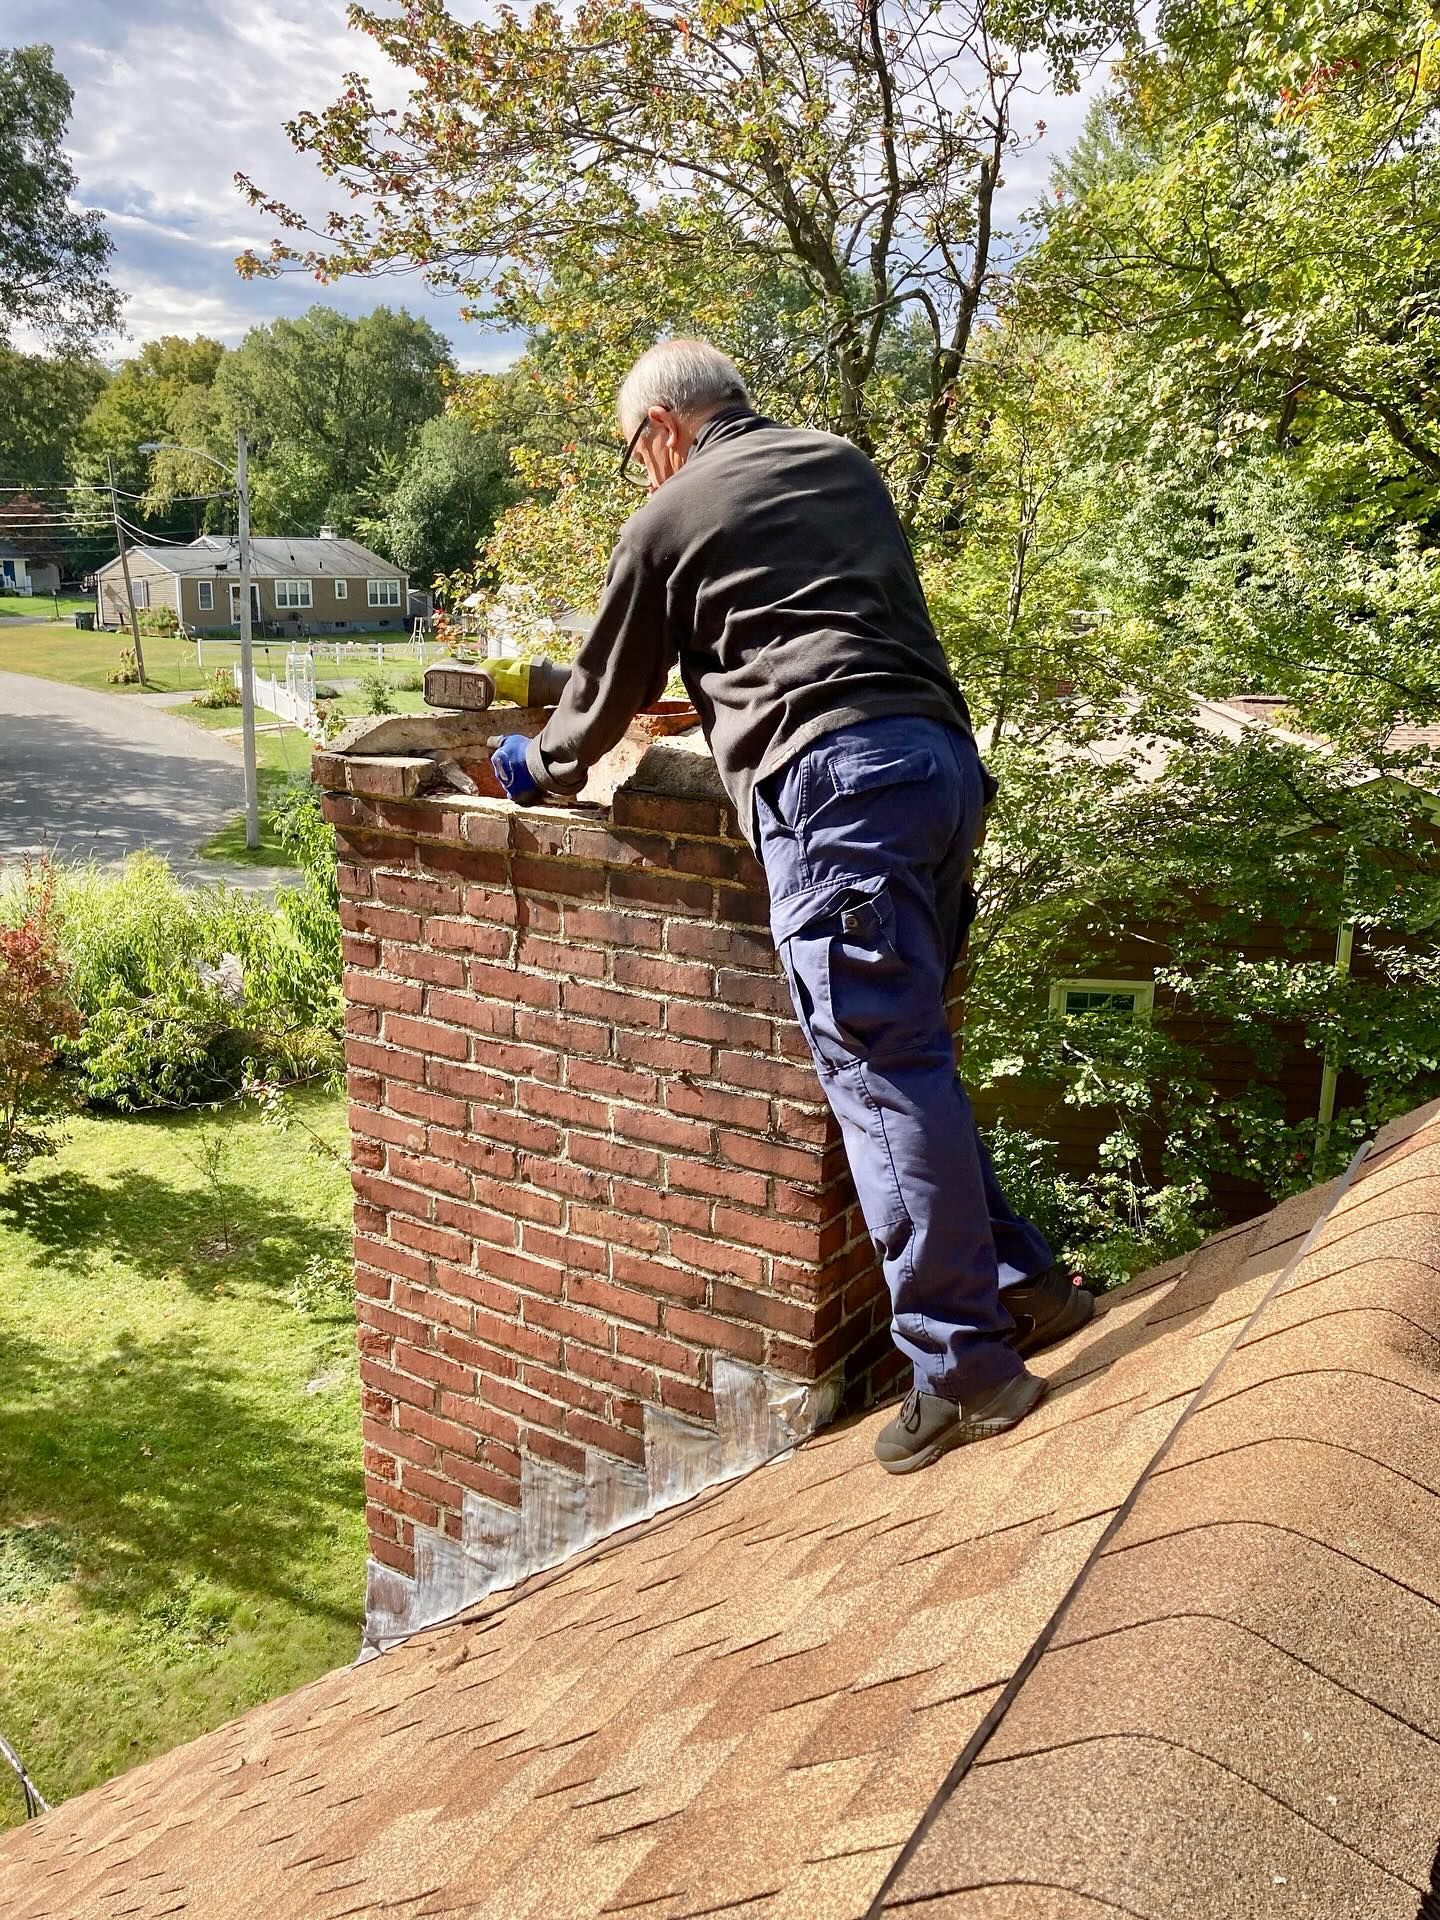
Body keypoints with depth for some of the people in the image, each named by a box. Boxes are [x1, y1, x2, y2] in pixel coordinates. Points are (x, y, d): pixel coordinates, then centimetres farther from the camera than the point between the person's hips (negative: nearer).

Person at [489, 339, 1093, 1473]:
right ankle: (1022, 1280, 19)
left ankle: (965, 1365, -4)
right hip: (944, 757, 8)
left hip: (836, 781, -8)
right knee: (908, 1055, 15)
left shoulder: (671, 517, 9)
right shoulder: (846, 465, 26)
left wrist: (541, 769, 38)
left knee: (883, 1070, -7)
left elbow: (610, 687, 19)